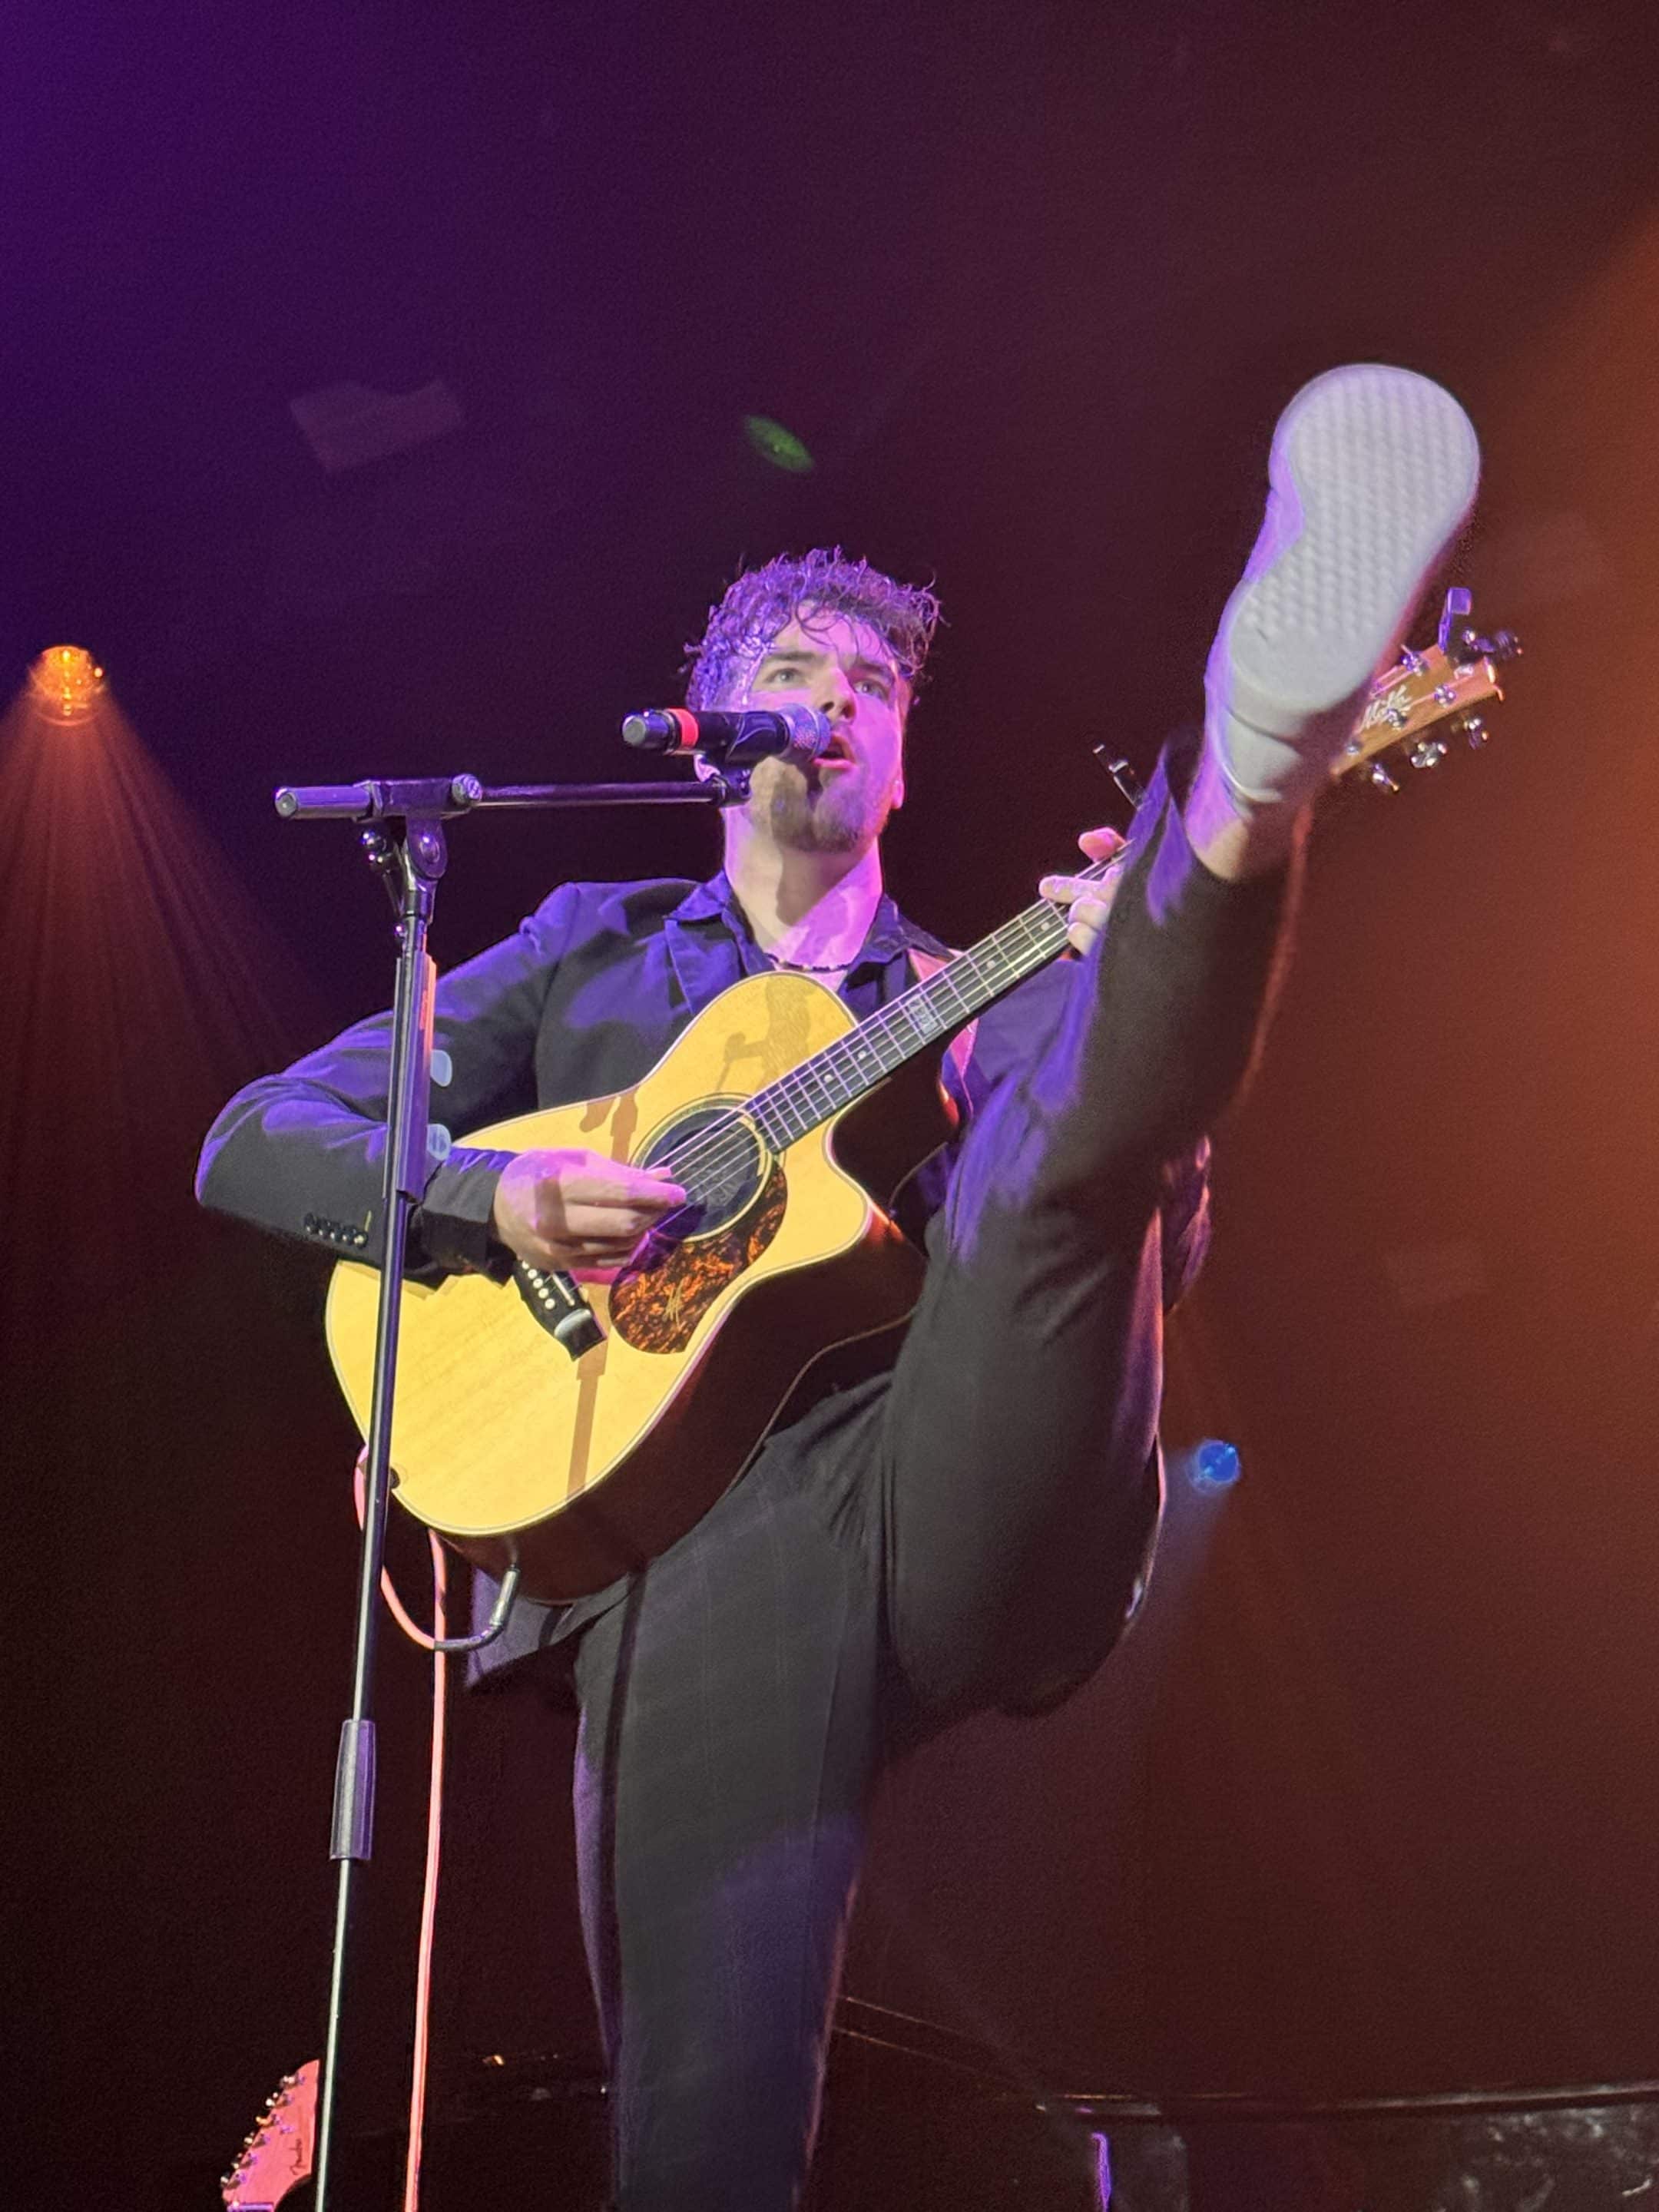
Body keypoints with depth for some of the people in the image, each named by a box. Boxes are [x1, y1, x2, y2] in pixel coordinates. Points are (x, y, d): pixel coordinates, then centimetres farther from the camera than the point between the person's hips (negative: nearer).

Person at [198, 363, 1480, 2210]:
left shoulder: (980, 1002, 28)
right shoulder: (591, 953, 25)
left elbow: (1154, 1259, 13)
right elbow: (257, 1140, 18)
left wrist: (1136, 994, -5)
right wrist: (491, 1196, -3)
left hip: (967, 1506, 0)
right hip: (697, 1553, 0)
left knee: (1062, 1143, -26)